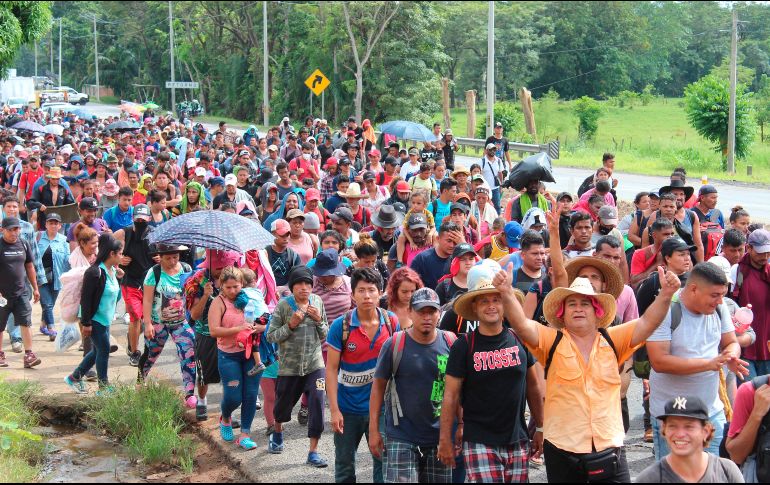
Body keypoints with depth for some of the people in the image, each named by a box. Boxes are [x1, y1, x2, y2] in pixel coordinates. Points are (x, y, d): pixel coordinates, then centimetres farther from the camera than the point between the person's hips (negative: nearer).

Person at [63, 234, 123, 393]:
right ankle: (103, 386, 9)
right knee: (104, 350, -3)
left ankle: (74, 378, 29)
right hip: (95, 319, -9)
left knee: (97, 351, 15)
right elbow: (85, 299, -21)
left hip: (105, 319, 9)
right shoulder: (95, 272, -22)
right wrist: (86, 323, -20)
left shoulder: (112, 271, 6)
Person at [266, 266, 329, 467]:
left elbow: (325, 336, 6)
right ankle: (277, 433, 49)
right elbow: (271, 336, -8)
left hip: (314, 364, 1)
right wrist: (291, 325, -20)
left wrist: (319, 320, -13)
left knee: (317, 404, -12)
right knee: (283, 405, 15)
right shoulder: (283, 305, -9)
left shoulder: (318, 302, 0)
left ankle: (313, 452, -4)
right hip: (289, 366, -1)